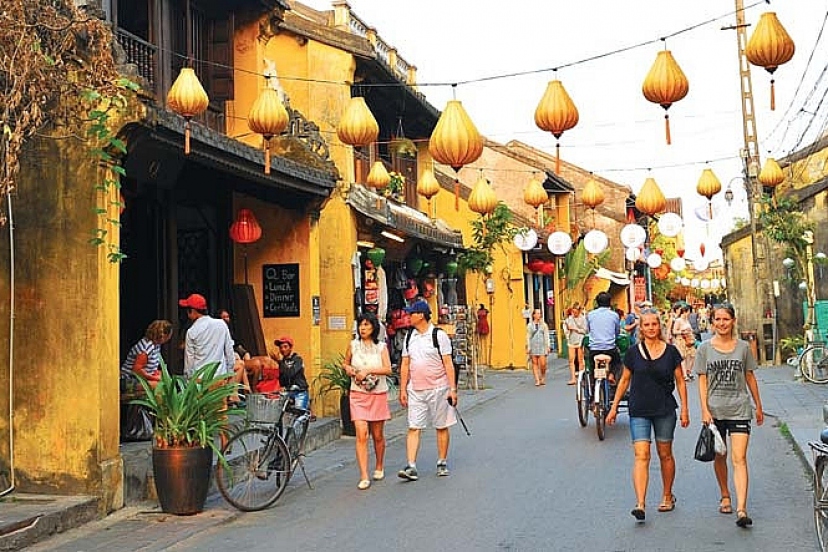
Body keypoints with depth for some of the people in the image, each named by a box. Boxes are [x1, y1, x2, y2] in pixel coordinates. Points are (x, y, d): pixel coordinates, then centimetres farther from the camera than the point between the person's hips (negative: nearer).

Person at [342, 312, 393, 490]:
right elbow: (345, 363, 20)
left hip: (378, 395, 0)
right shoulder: (353, 345, 5)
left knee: (378, 435, 10)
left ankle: (379, 467, 34)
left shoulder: (381, 347, 2)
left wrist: (368, 370, -19)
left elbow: (388, 369, -9)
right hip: (358, 395, 0)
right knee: (361, 434, -12)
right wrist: (348, 368, -2)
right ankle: (364, 477, -13)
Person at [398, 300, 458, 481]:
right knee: (413, 428, -3)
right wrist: (403, 390, 8)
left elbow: (448, 364, -6)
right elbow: (405, 365, 12)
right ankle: (411, 467, -4)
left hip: (438, 389, -4)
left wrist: (453, 388, -10)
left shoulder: (439, 336, -5)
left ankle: (442, 463, 19)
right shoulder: (410, 338, 9)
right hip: (415, 390, 4)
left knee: (441, 427, 7)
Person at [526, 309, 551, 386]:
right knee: (535, 363, -2)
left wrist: (547, 346, 2)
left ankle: (542, 378, 16)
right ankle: (537, 380, 1)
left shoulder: (543, 324, 10)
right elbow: (528, 337, 6)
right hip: (533, 346, 0)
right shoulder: (529, 325, 7)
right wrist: (528, 347, -1)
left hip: (542, 346, 0)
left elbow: (546, 336, 8)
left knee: (543, 364, -7)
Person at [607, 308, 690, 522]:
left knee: (665, 454, 12)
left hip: (665, 410, 1)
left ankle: (667, 496, 31)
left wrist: (685, 409, 2)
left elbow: (680, 381, 6)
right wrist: (614, 407, 9)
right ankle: (640, 503, -15)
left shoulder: (671, 352, 1)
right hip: (639, 411, 0)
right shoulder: (633, 352, 1)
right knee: (641, 456, -10)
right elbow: (624, 380, 9)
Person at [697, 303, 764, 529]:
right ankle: (725, 496, 34)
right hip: (715, 410, 1)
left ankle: (741, 509, -16)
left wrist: (758, 406, 15)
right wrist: (705, 409, -8)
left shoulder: (743, 347, 4)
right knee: (720, 457, 13)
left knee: (739, 459, -10)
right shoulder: (704, 349, 3)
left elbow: (750, 377, 12)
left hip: (739, 409, -1)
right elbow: (702, 381, 1)